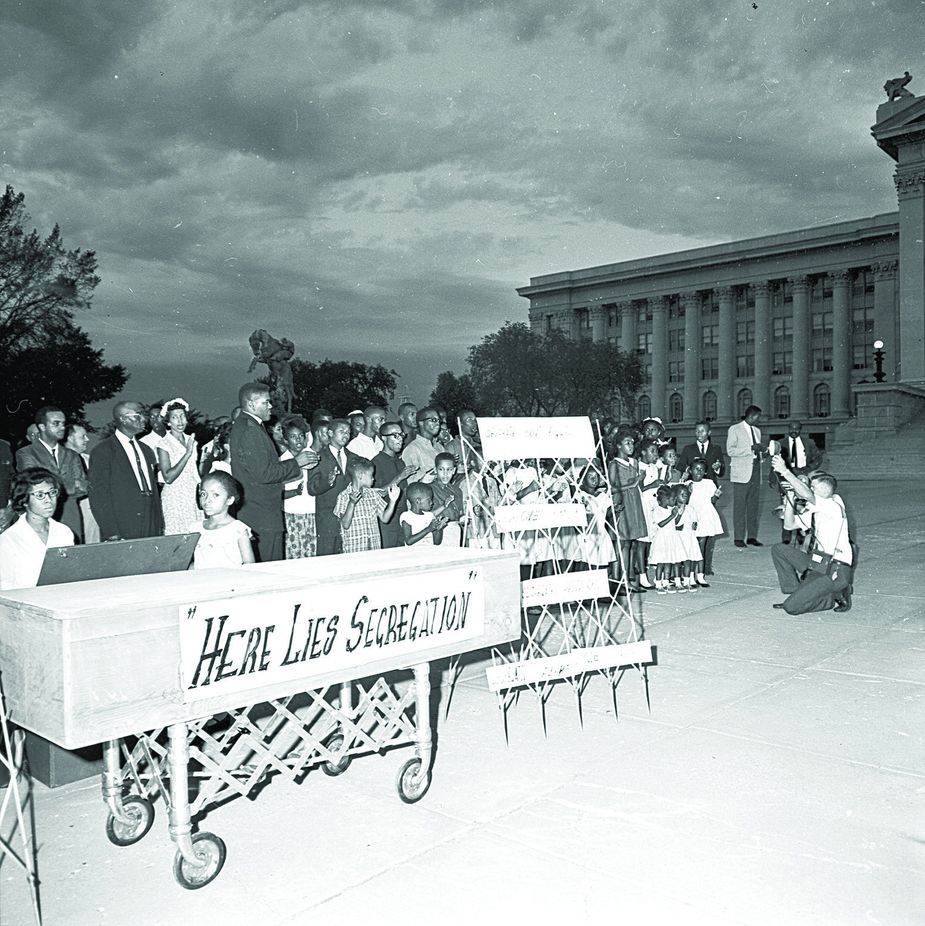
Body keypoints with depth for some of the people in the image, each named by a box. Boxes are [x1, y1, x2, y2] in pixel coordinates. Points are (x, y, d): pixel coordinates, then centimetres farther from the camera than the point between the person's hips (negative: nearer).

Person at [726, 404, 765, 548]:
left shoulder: (757, 430, 18)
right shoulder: (734, 429, -3)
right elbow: (730, 451, -12)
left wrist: (761, 450, 4)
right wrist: (751, 449, -17)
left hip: (756, 470, 6)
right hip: (742, 473, -6)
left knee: (754, 506, 7)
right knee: (739, 507, -4)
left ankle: (752, 537, 12)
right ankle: (739, 538, 0)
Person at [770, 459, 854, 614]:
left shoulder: (834, 505, -12)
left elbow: (806, 495, -27)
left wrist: (785, 471, -28)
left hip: (835, 572, -9)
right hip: (817, 563, 9)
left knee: (792, 607, -16)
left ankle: (835, 596, 3)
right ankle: (795, 593, 5)